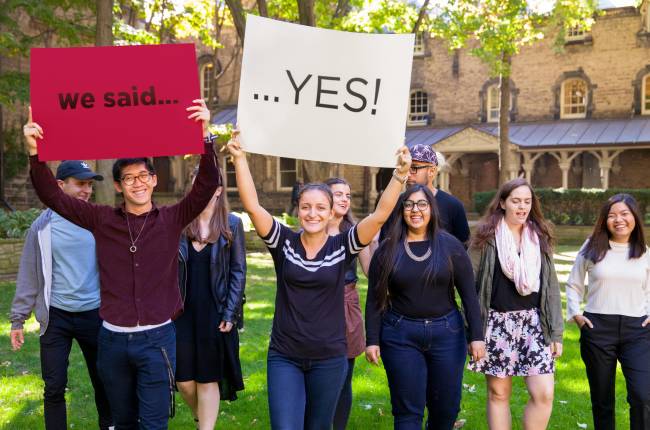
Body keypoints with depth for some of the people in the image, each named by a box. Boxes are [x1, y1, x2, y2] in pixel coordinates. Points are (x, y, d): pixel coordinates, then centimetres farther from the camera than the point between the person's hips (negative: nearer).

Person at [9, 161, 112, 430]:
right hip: (56, 317, -1)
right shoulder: (43, 226, -3)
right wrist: (18, 319, 3)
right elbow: (29, 276, 2)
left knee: (102, 382, 12)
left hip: (95, 315, 1)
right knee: (54, 387, 3)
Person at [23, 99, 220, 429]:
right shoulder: (102, 220, 3)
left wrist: (204, 136, -28)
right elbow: (53, 196, 0)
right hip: (112, 338, 2)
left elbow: (207, 185, -13)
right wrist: (35, 154, -18)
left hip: (156, 338, -2)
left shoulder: (171, 219, -1)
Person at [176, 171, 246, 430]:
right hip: (183, 312, 2)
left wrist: (230, 314, -6)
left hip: (214, 314, -2)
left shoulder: (232, 224, -3)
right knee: (184, 380, 8)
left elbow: (238, 272, -1)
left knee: (208, 380, 4)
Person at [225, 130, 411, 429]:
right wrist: (240, 159, -23)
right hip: (284, 357, 0)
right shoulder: (284, 242, -3)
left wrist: (399, 175, -27)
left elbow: (380, 214, -15)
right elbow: (252, 206, -14)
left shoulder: (342, 247, -4)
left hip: (329, 359, 1)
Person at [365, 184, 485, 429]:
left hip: (446, 333, 1)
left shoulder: (450, 246, -1)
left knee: (447, 407, 11)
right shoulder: (387, 249, -1)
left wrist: (476, 336, -4)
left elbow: (469, 294, 0)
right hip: (400, 336, -1)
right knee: (408, 410, 2)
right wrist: (372, 340, -3)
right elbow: (374, 299, 1)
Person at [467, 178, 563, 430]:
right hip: (497, 322, -2)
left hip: (533, 322, 3)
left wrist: (556, 331, 6)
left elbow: (551, 286, 11)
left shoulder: (540, 238, 10)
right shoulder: (486, 237, -1)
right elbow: (470, 283, -1)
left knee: (544, 394, -6)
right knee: (498, 393, 7)